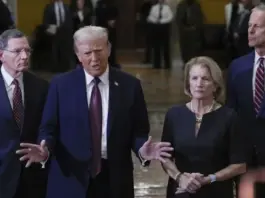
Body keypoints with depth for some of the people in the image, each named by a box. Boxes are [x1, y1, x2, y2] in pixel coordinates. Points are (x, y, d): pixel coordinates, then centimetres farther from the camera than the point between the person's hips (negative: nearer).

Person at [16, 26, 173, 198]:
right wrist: (46, 149, -19)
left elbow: (138, 131, 4)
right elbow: (50, 129, 2)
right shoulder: (61, 85, 1)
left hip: (114, 181, 1)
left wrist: (142, 149, -17)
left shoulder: (129, 85, 2)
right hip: (71, 180, -1)